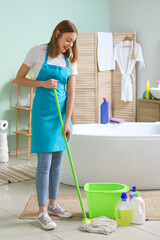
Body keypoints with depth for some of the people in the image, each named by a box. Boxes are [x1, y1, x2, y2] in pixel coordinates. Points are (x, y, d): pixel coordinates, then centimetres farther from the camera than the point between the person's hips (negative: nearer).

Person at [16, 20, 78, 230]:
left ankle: (53, 204, 26)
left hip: (62, 109, 5)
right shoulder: (38, 52, -7)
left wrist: (67, 123, -7)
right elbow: (19, 79, -2)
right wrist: (43, 83, -16)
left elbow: (71, 92, 0)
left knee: (57, 161, 12)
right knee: (45, 163, -5)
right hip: (43, 110, -5)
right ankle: (42, 212, 5)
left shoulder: (71, 59, 4)